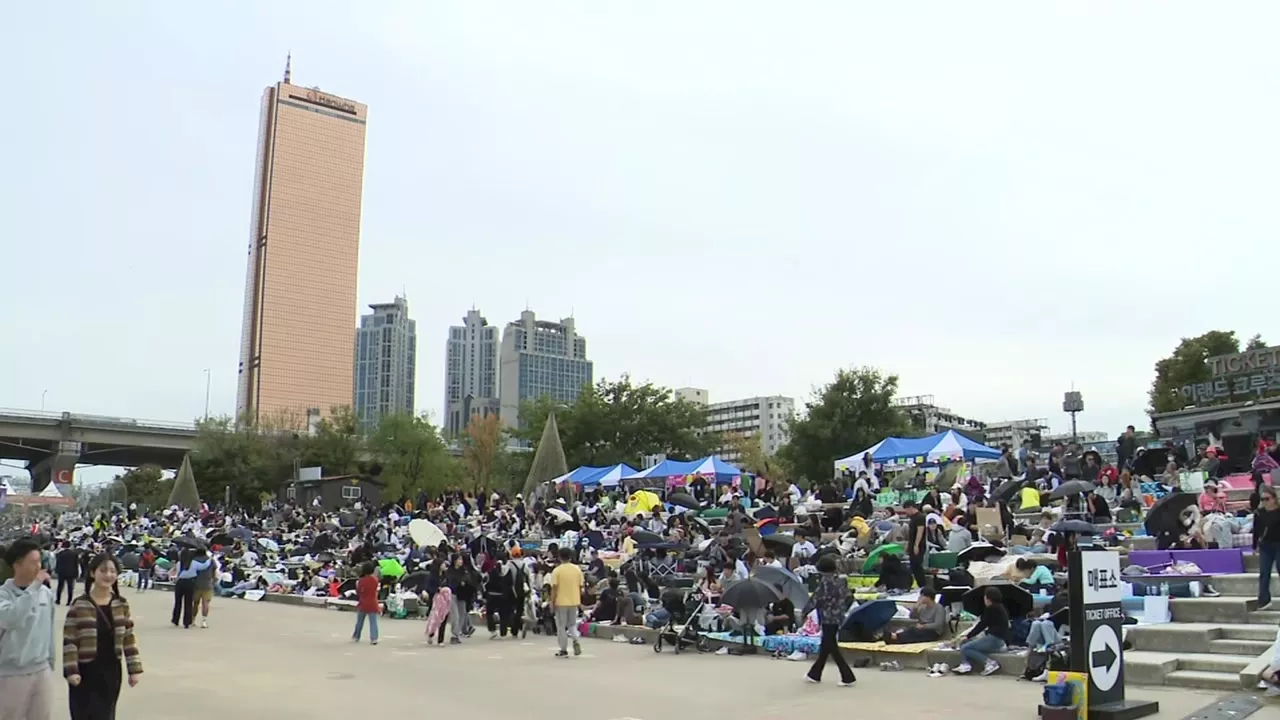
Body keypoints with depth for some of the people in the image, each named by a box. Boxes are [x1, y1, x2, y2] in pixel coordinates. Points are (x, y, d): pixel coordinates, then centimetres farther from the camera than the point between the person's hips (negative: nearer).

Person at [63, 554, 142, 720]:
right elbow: (69, 641, -9)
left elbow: (129, 638, 5)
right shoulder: (79, 605, -10)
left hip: (111, 671, 4)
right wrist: (71, 671, -15)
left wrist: (134, 669, 2)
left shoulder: (121, 604, 2)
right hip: (86, 672, -4)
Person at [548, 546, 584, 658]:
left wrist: (552, 603, -4)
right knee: (572, 624, 18)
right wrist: (579, 601, 16)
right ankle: (576, 641, -8)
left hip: (561, 602, -4)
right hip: (574, 601, 4)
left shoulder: (557, 570, -9)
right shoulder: (577, 569, 2)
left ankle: (564, 650, 10)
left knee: (561, 627, 7)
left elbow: (554, 588, -11)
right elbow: (580, 587, 5)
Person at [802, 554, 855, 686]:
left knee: (832, 648, -2)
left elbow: (816, 598, -15)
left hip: (828, 618, -8)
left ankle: (848, 677, -4)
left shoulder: (824, 581, -15)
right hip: (838, 617, 8)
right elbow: (847, 597, 13)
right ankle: (814, 674, 26)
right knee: (826, 646, 15)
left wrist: (804, 611, -4)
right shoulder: (840, 581, 8)